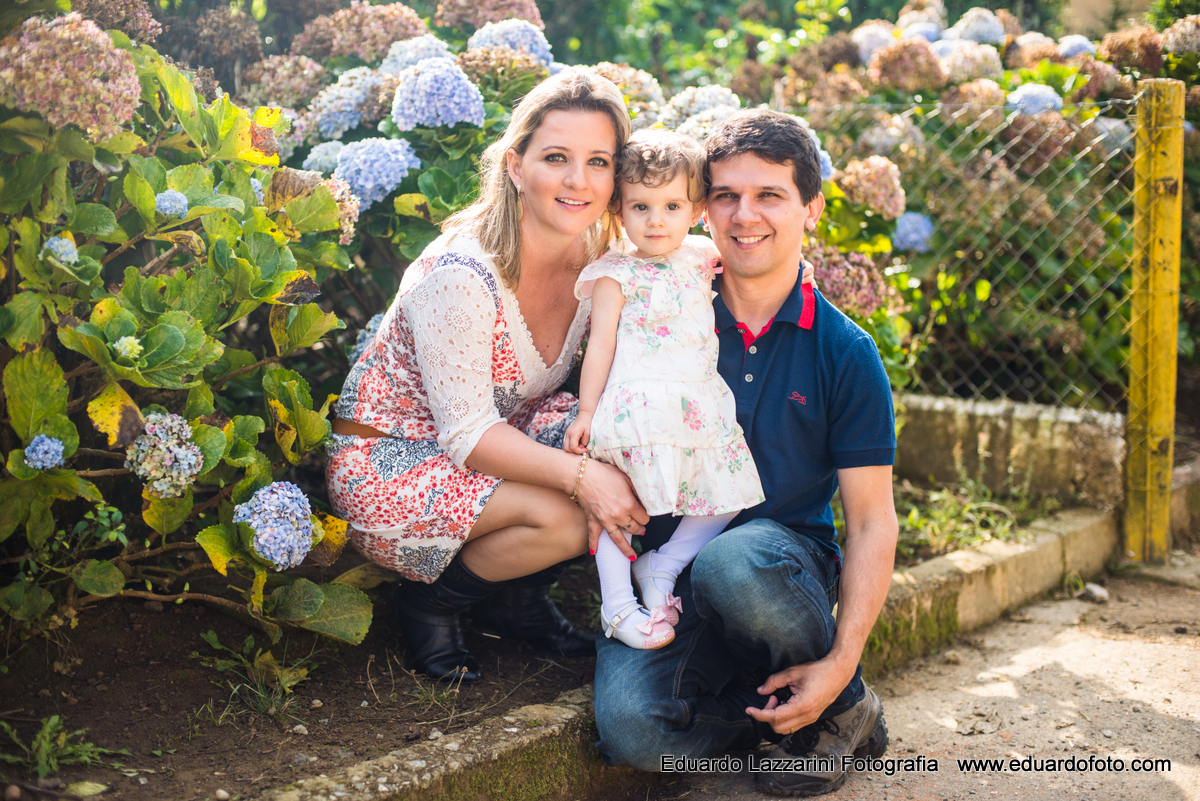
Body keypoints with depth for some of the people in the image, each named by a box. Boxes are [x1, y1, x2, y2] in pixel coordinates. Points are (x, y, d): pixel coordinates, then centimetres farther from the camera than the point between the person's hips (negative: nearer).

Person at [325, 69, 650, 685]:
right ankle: (429, 604, 0)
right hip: (387, 462, -7)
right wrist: (581, 478, -39)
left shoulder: (599, 259, -7)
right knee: (559, 519, -29)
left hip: (501, 433, 7)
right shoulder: (460, 276, -28)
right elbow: (468, 435, -27)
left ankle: (516, 603, 5)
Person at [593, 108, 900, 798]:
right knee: (632, 729, -28)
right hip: (668, 575, 1)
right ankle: (788, 711, 1)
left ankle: (846, 709, -8)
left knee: (734, 565, -39)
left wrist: (841, 661, -13)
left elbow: (873, 521, -2)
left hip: (788, 553, -1)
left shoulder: (845, 353, -1)